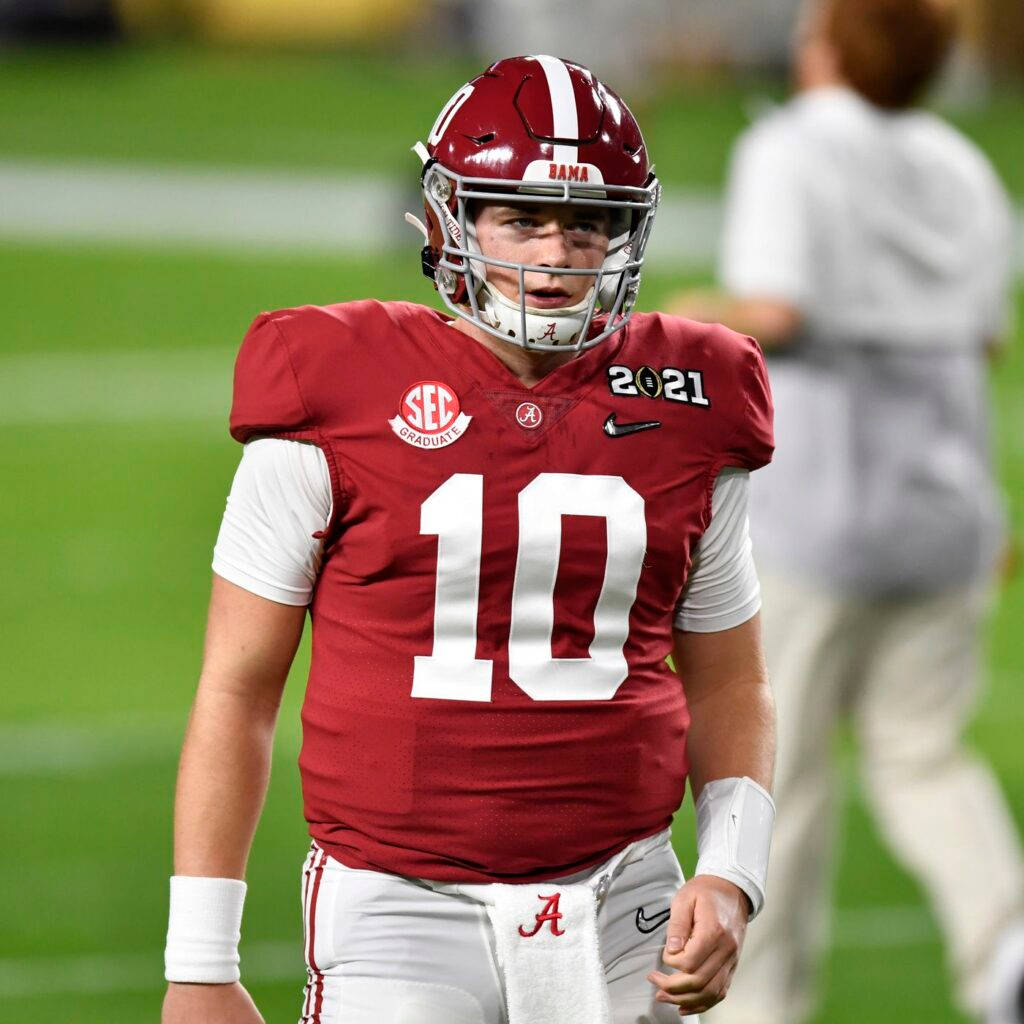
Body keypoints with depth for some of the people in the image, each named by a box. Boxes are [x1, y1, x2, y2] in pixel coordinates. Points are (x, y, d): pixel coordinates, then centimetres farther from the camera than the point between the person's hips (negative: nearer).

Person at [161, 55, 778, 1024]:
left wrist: (730, 879, 0)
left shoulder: (686, 415, 8)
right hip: (400, 911, -3)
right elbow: (236, 691, 1)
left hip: (618, 918, 3)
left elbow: (727, 688, 18)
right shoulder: (338, 397, -2)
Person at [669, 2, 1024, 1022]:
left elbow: (774, 312, -20)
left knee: (775, 758, 5)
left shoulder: (792, 154, -9)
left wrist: (704, 315, -1)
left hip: (813, 512, -5)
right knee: (922, 760, 10)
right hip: (941, 501, 5)